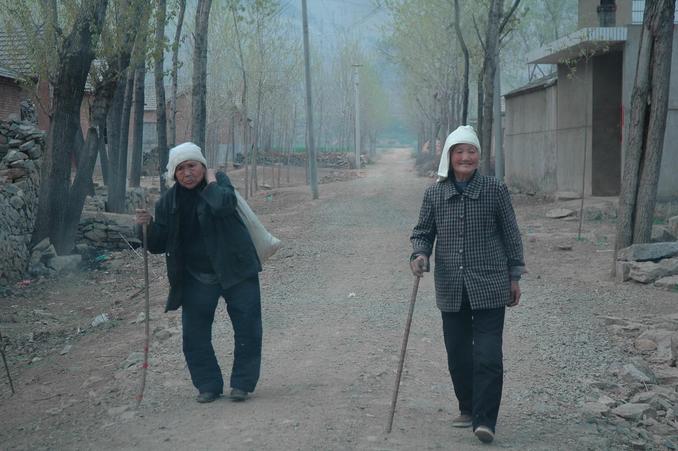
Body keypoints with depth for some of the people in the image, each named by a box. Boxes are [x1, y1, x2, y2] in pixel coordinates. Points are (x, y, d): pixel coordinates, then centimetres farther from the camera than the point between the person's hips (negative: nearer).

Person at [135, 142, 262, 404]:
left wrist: (211, 183, -19)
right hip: (196, 278, 3)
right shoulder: (169, 201, 0)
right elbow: (159, 245, 4)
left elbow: (224, 205, -32)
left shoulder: (219, 182, -8)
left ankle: (242, 383, 14)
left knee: (247, 329, 0)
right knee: (194, 335, 2)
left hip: (235, 270, -3)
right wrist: (148, 225, -14)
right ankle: (208, 385, 17)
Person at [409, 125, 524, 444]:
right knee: (458, 355, 11)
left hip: (489, 287, -3)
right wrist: (420, 255, -10)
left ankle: (484, 419, -2)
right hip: (451, 289, 3)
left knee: (488, 355, -8)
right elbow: (423, 232, 11)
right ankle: (467, 409, 29)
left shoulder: (495, 190, -2)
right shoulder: (434, 194, 3)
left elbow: (510, 235, 4)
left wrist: (514, 276, 5)